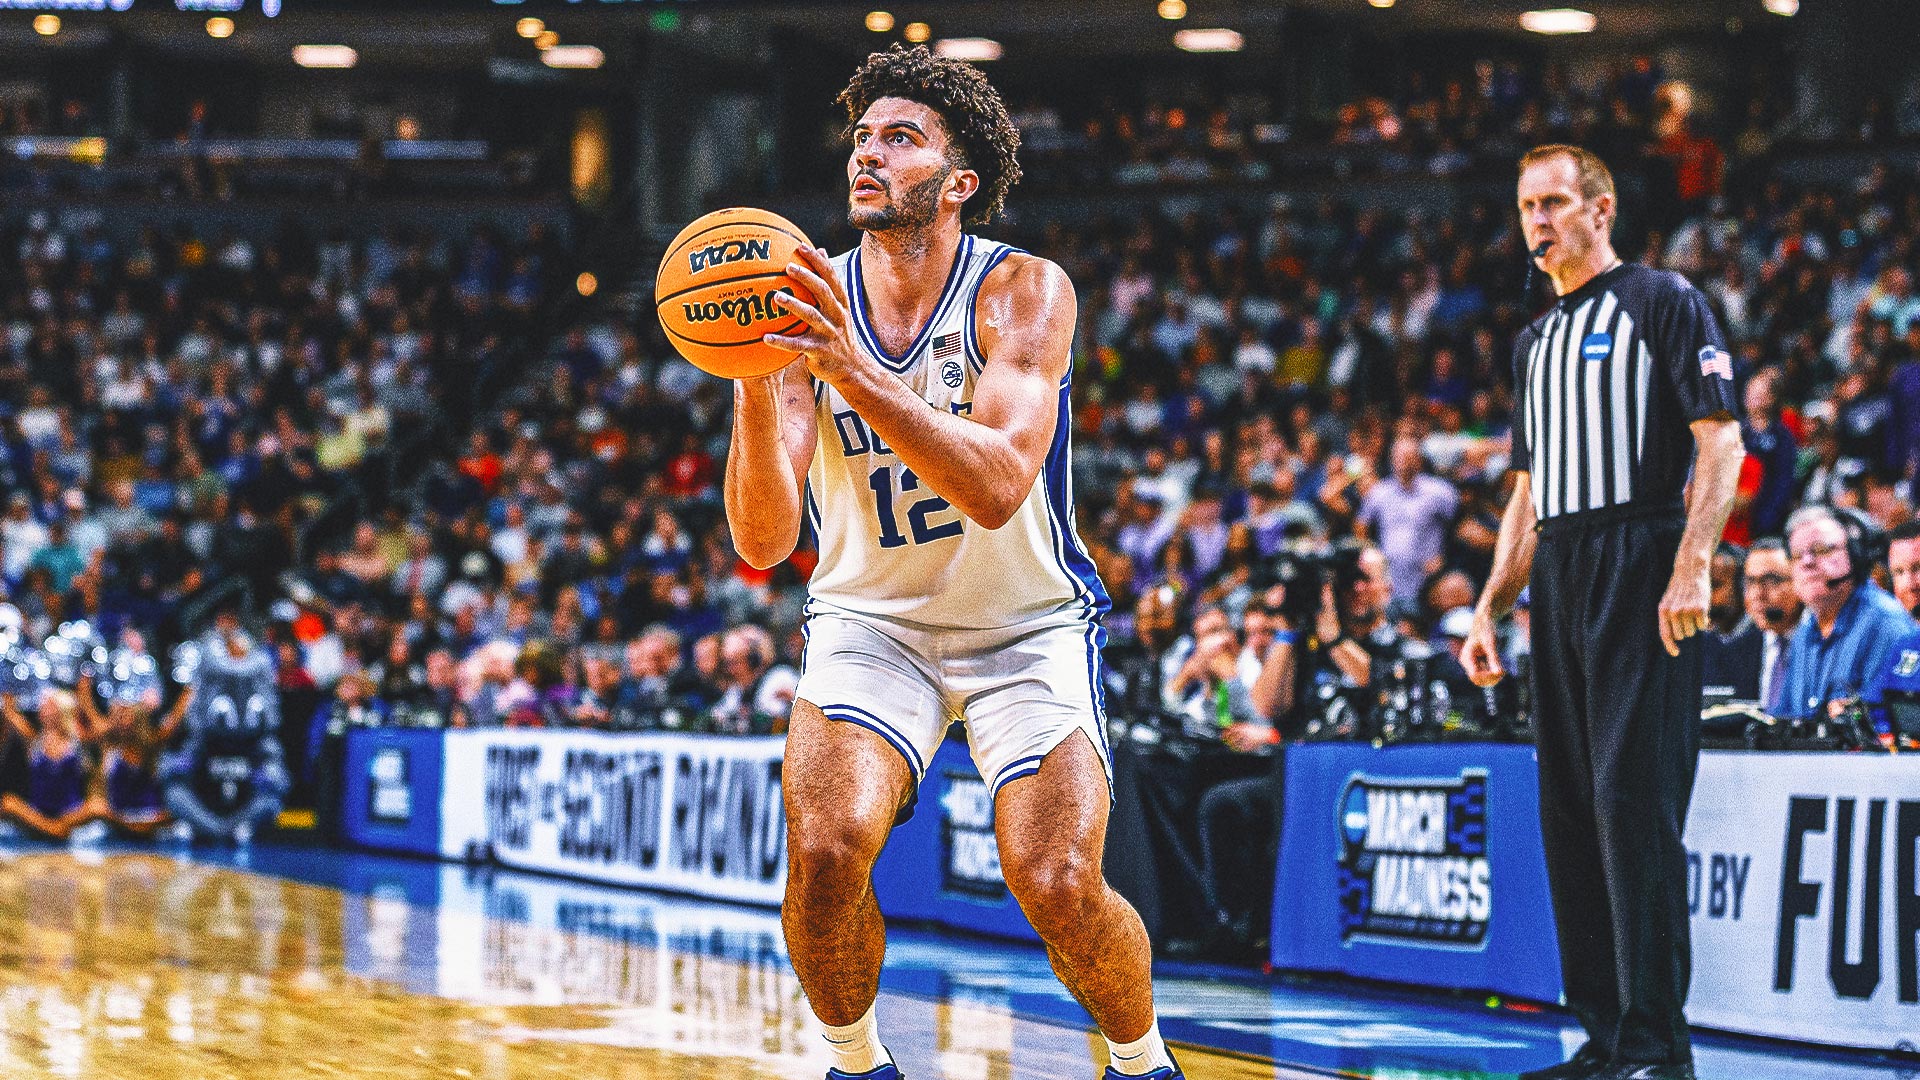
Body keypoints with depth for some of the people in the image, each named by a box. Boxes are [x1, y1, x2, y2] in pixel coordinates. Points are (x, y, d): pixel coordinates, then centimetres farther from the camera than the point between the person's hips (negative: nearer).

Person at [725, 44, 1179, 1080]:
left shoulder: (1023, 291, -16)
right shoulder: (807, 306, -10)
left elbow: (997, 486, -33)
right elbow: (762, 542, -18)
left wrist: (854, 369, -43)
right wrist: (755, 385, -35)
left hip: (1027, 623, -1)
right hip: (871, 619, 2)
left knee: (1058, 887, -18)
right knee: (824, 851, -24)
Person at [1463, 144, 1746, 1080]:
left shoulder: (1662, 302, 0)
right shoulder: (1536, 342, 22)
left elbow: (1721, 441, -8)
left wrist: (1691, 569, -19)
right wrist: (1489, 608, 16)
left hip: (1641, 574, -8)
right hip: (1557, 582, 8)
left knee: (1635, 801, -13)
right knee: (1571, 809, 5)